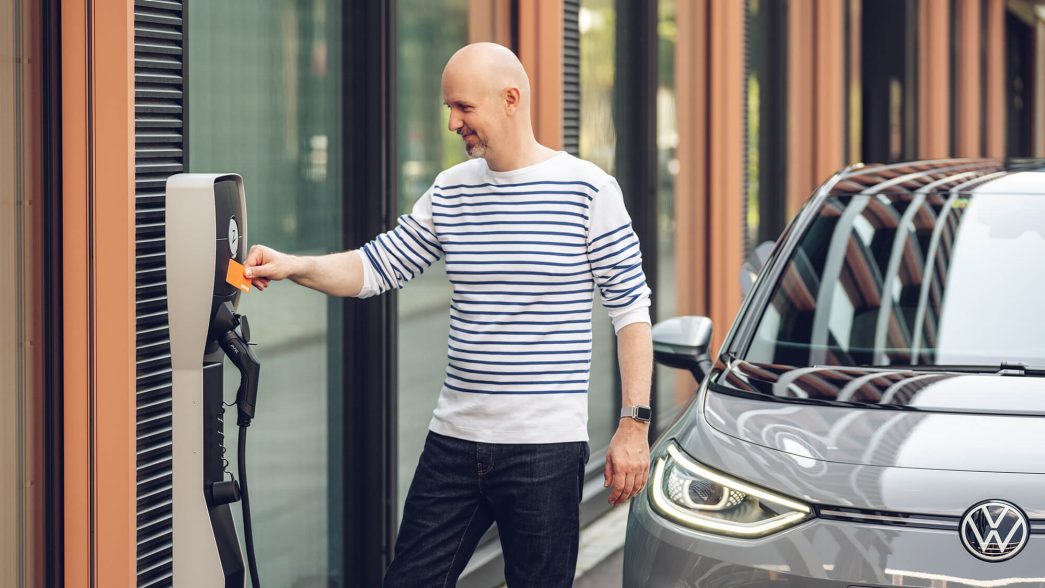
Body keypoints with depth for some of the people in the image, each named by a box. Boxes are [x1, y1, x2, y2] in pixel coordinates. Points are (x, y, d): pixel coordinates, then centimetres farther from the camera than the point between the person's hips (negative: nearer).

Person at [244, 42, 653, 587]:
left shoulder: (589, 191, -6)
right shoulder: (448, 192, 9)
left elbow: (631, 310, -5)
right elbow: (375, 267, 11)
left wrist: (634, 423, -10)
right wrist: (293, 267, -7)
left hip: (545, 446, -5)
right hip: (454, 440, 5)